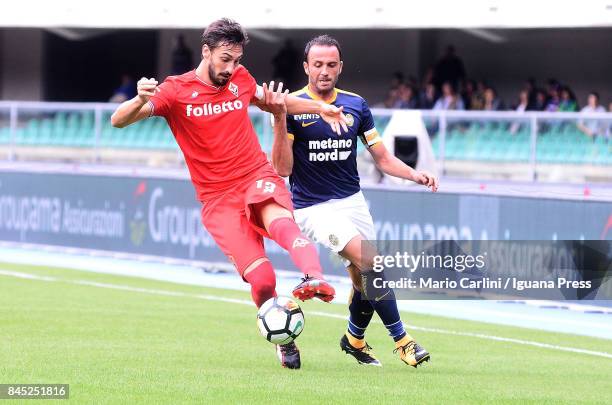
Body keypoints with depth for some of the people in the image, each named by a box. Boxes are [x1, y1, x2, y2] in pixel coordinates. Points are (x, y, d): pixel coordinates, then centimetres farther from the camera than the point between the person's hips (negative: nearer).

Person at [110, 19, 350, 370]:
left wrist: (319, 108, 22)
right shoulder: (177, 91, -3)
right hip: (219, 199, -2)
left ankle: (315, 278, -61)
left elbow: (270, 101, 32)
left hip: (258, 177, 2)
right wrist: (140, 101, -33)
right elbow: (119, 120, -11)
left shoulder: (241, 80, 10)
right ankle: (284, 342, 8)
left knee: (278, 219, -37)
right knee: (261, 279, -18)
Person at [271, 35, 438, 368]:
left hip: (353, 201, 5)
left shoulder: (356, 106, 5)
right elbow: (283, 169, -14)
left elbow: (382, 158, 9)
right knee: (370, 262, -23)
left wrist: (415, 175, -8)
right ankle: (401, 339, -14)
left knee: (364, 282, 3)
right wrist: (279, 122, -26)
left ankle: (354, 338, 32)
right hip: (313, 208, -5)